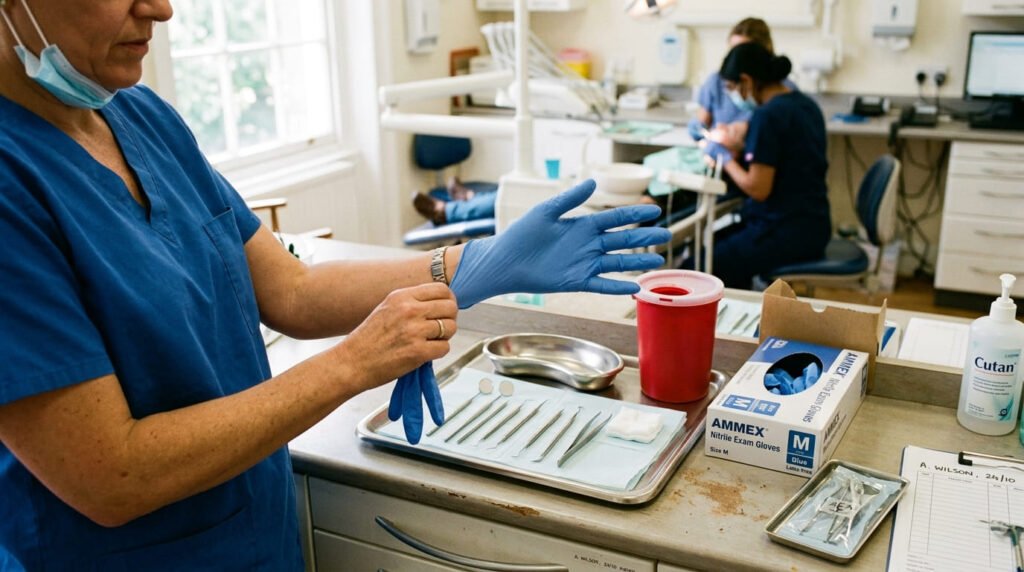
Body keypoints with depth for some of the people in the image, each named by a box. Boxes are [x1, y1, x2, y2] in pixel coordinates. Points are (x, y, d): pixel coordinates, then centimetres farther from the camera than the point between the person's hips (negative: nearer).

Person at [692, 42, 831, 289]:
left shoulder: (767, 115, -19)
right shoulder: (805, 104, 8)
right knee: (715, 243, 23)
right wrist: (741, 147, 11)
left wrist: (724, 156, -6)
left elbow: (758, 188, -20)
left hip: (786, 232, -10)